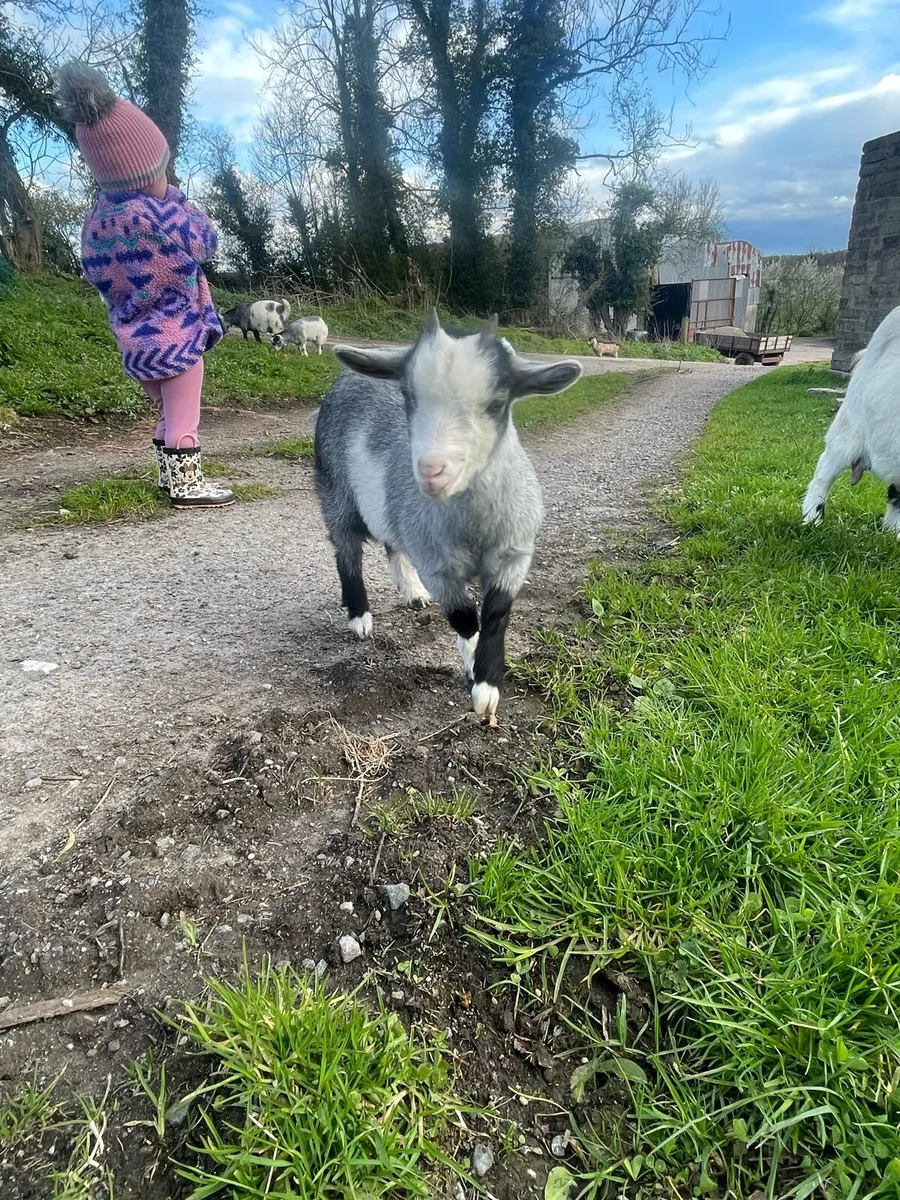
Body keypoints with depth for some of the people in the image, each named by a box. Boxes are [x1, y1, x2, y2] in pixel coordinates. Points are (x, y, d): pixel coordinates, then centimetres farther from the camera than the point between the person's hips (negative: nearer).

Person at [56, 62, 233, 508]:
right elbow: (206, 244, -5)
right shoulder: (163, 215, -19)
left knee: (167, 413, 20)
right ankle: (186, 483, 5)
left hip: (135, 339, 7)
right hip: (175, 336, -7)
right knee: (183, 417, 1)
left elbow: (96, 276, 12)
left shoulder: (94, 221, 2)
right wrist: (176, 199, 9)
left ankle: (170, 474, 30)